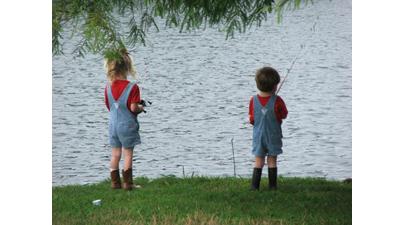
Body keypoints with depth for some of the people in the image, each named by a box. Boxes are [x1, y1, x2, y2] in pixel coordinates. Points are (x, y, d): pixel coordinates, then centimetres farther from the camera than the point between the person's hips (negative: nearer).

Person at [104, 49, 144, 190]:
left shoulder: (108, 87, -1)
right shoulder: (132, 87, -17)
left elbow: (109, 106, 7)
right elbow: (133, 107, -20)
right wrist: (141, 108, 0)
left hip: (113, 124, 5)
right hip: (127, 125, -5)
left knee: (115, 154, 12)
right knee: (128, 154, 3)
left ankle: (115, 182, 16)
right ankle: (127, 183, 4)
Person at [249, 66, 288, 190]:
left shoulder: (253, 100, -9)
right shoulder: (277, 101, -16)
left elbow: (251, 120, -2)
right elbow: (284, 115, -2)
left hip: (258, 136, 1)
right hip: (273, 137, -1)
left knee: (258, 162, 7)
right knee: (272, 161, 8)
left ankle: (255, 186, 3)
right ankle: (272, 186, 9)